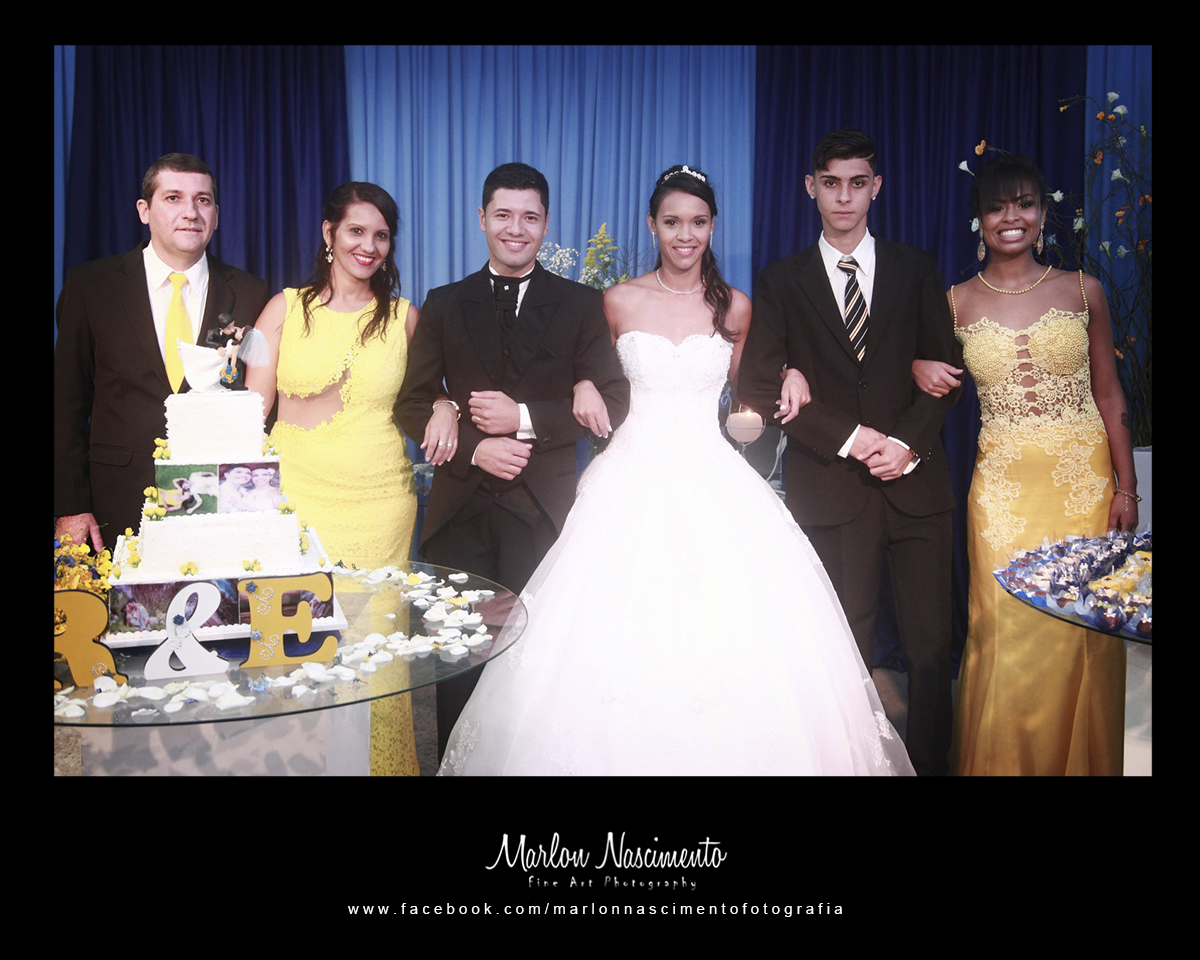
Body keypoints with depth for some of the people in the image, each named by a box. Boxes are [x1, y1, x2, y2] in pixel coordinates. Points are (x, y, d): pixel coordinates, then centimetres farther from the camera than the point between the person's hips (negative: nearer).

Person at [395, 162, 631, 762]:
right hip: (461, 509, 2)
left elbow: (612, 404, -3)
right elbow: (412, 404, 6)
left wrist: (525, 418, -13)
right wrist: (473, 446, -10)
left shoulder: (581, 306, 6)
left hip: (543, 510, -1)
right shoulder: (444, 306, 11)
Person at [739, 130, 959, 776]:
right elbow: (760, 388, -1)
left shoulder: (915, 269, 13)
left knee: (931, 644, 3)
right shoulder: (781, 281, 7)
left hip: (915, 480, 2)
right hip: (830, 488, -1)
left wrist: (908, 441, -8)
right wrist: (850, 437, -9)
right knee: (845, 648, 3)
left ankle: (929, 762, 18)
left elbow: (943, 370, 9)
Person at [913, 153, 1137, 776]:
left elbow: (1109, 394, 5)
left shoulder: (1083, 291, 3)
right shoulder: (957, 303, 3)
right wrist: (917, 369, -13)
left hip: (1085, 478, 1)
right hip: (1003, 483, 0)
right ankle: (1001, 760, 19)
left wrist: (1125, 487, -1)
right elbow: (932, 378, 12)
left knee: (1083, 632, 5)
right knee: (1005, 632, 0)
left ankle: (1079, 760, 26)